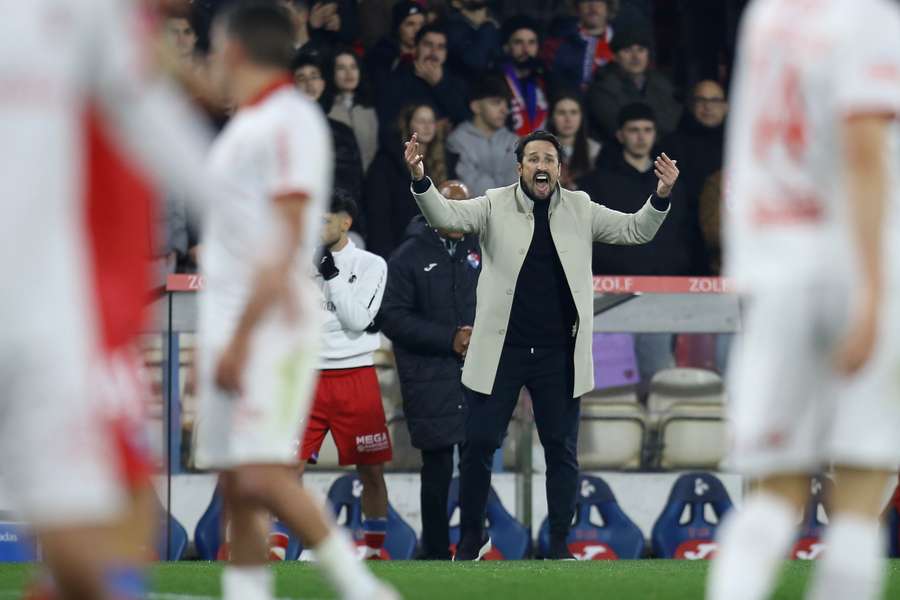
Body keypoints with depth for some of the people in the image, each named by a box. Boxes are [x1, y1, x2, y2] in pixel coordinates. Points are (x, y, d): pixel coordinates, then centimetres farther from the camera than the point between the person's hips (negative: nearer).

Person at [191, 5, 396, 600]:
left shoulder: (289, 122, -11)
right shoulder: (245, 127, 18)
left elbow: (283, 246, -17)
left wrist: (240, 340, -21)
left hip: (270, 326, -9)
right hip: (232, 326, 9)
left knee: (262, 476, -19)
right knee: (237, 489, 3)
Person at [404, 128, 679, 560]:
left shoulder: (579, 209, 5)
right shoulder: (495, 205, -1)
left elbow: (636, 231, 6)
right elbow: (446, 216, -12)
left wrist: (661, 196, -13)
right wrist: (420, 179, -31)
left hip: (558, 355, 2)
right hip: (501, 350, -2)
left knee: (562, 450, 6)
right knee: (479, 444, 0)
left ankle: (559, 546, 16)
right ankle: (471, 540, 16)